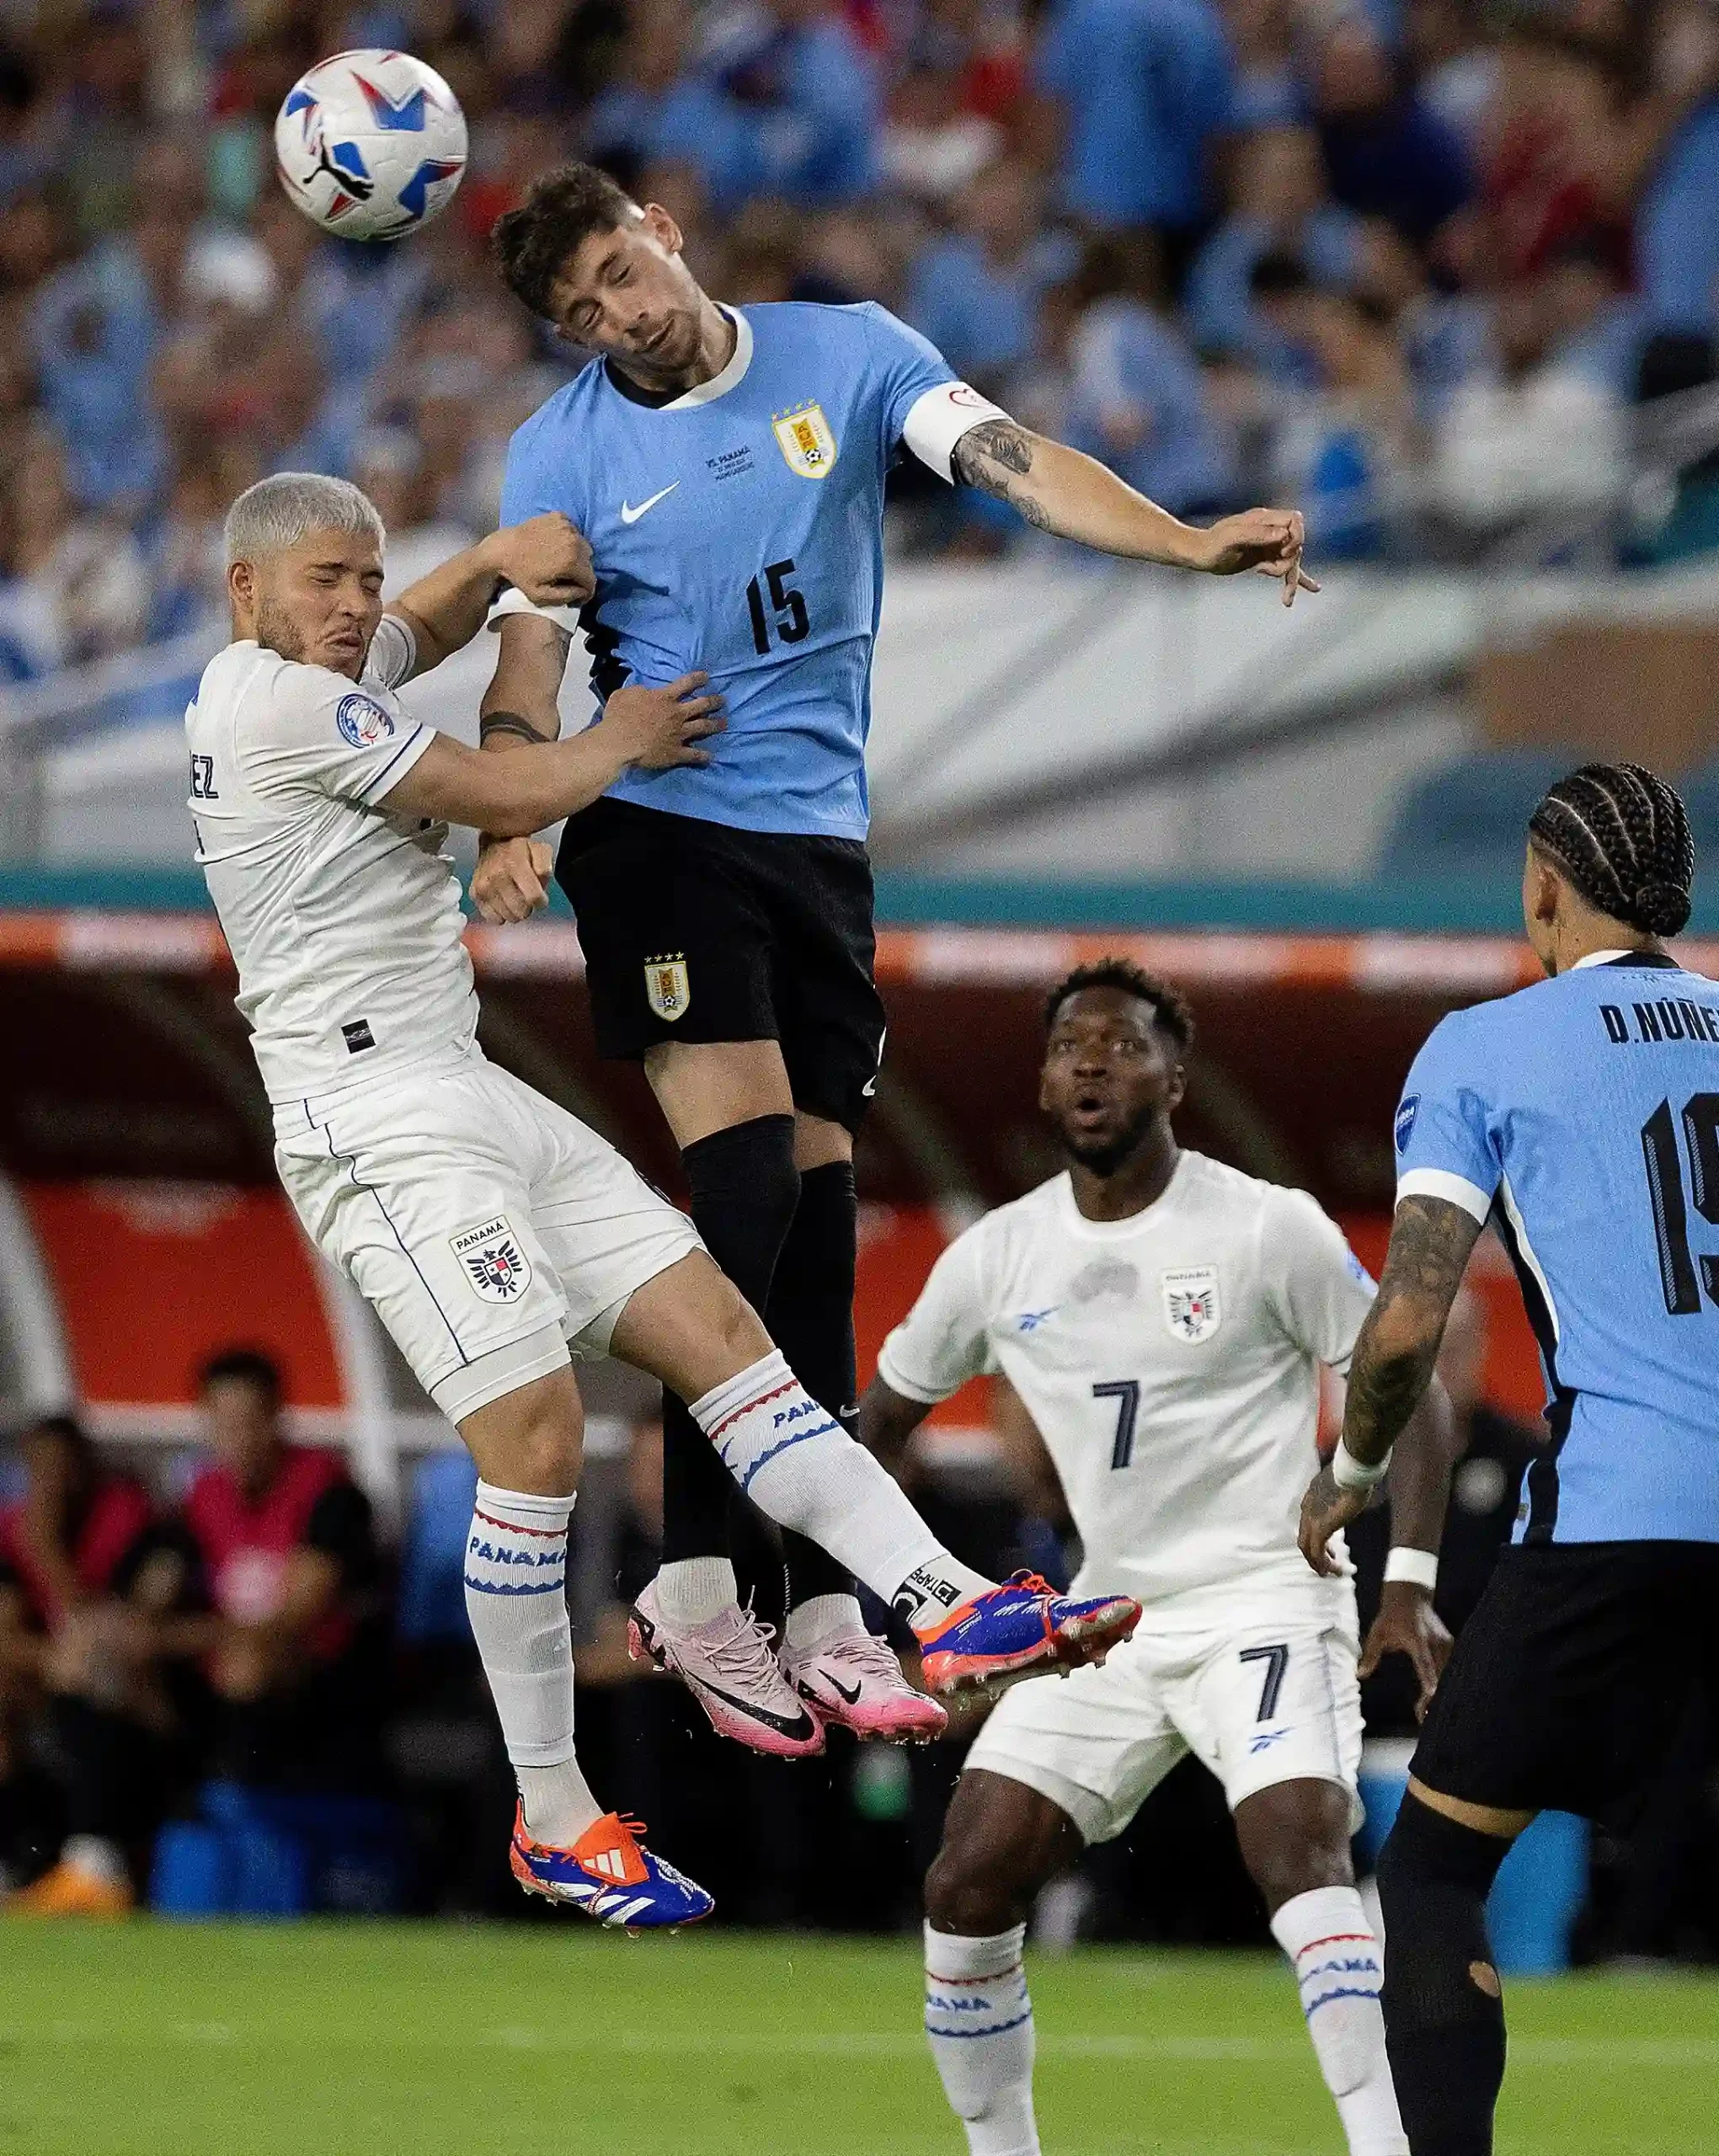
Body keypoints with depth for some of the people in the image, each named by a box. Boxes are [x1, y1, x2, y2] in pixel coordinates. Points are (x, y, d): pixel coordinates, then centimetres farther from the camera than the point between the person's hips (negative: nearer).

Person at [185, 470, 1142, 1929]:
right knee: (537, 1437, -16)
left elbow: (428, 626, 36)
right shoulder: (271, 699, -12)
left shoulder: (322, 682, 17)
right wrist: (628, 738, 10)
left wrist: (499, 560, 13)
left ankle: (947, 1604, -9)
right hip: (372, 1113, -10)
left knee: (719, 1328, -1)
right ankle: (552, 1820, -7)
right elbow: (508, 796, -9)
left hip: (471, 1096, 10)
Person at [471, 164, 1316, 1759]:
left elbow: (1013, 464, -7)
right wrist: (511, 825, -25)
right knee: (750, 1183, -18)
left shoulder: (846, 356, 3)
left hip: (820, 838, 3)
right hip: (656, 830, -3)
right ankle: (693, 1580, -16)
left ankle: (822, 1620, 3)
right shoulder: (559, 455, 1)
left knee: (816, 1210, 1)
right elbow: (527, 662, -6)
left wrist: (1193, 544, -23)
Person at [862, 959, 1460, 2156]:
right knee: (966, 1887, -4)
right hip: (1109, 1613, 5)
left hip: (1266, 1596, -5)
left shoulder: (1269, 1228, -8)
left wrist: (1409, 1582, -15)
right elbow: (887, 1409, 19)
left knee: (1300, 1852, -28)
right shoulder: (997, 1258, 4)